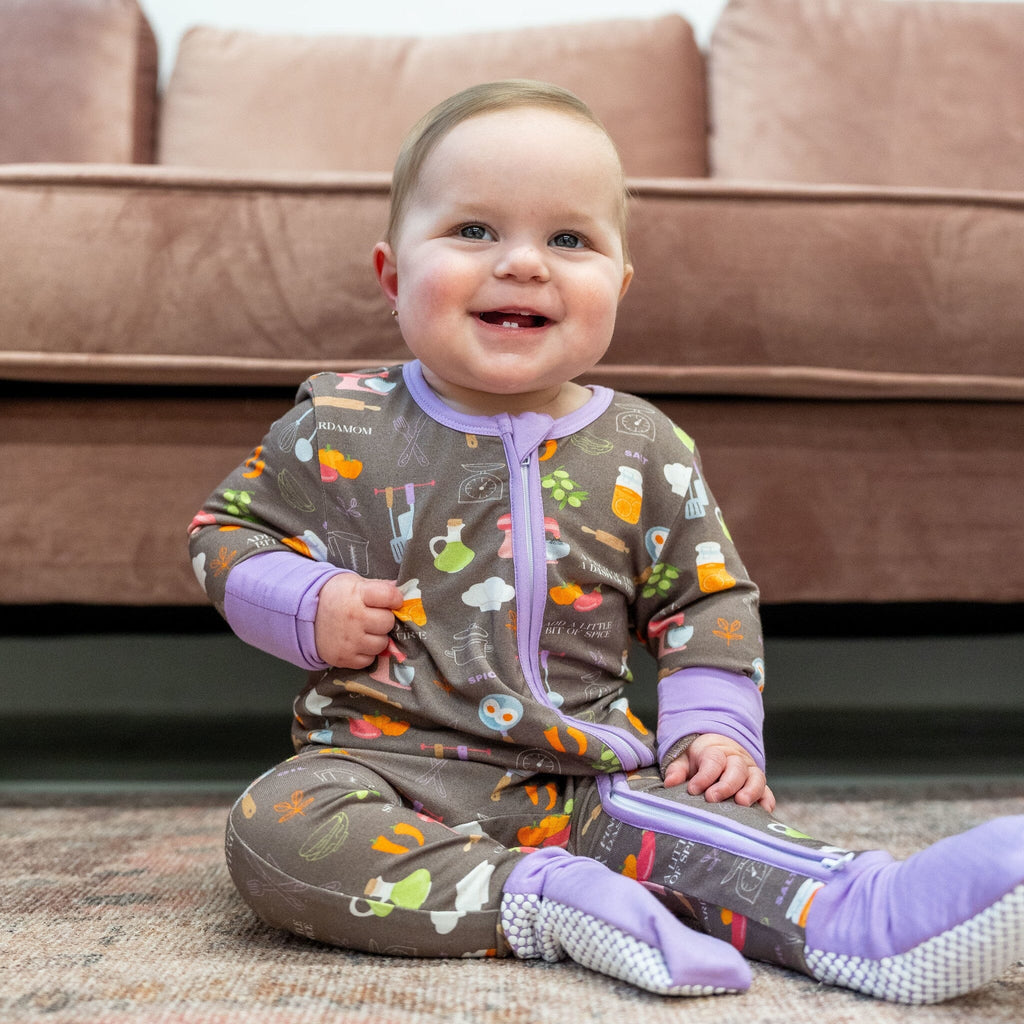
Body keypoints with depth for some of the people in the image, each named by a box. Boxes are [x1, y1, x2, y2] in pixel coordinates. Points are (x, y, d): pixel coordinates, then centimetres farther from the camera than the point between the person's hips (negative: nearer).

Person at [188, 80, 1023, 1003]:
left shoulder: (645, 452, 2)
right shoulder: (337, 428, -2)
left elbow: (708, 599, 13)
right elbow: (227, 531, 9)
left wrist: (714, 722, -2)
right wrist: (308, 604, -10)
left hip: (586, 774, 2)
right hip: (388, 761, -1)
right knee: (274, 828, -30)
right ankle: (548, 901, -31)